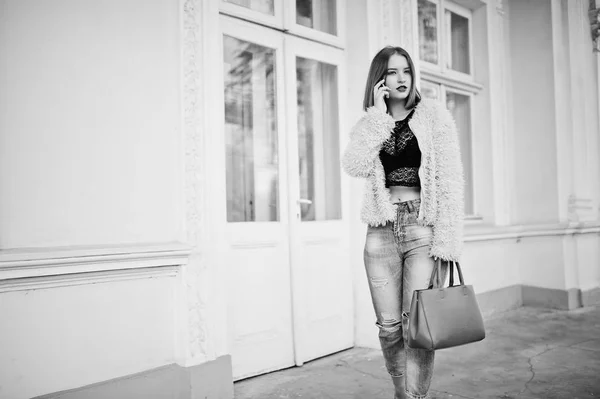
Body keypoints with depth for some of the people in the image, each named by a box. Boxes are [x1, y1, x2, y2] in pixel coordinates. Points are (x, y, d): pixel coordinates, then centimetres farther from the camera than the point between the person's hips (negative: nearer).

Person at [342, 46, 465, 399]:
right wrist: (379, 114, -5)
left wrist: (447, 241, -12)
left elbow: (450, 178, -3)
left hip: (423, 227, -2)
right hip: (382, 231, 3)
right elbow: (353, 166, -7)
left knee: (416, 325, -7)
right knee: (389, 327, 6)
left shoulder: (433, 114, 4)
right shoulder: (369, 125, 13)